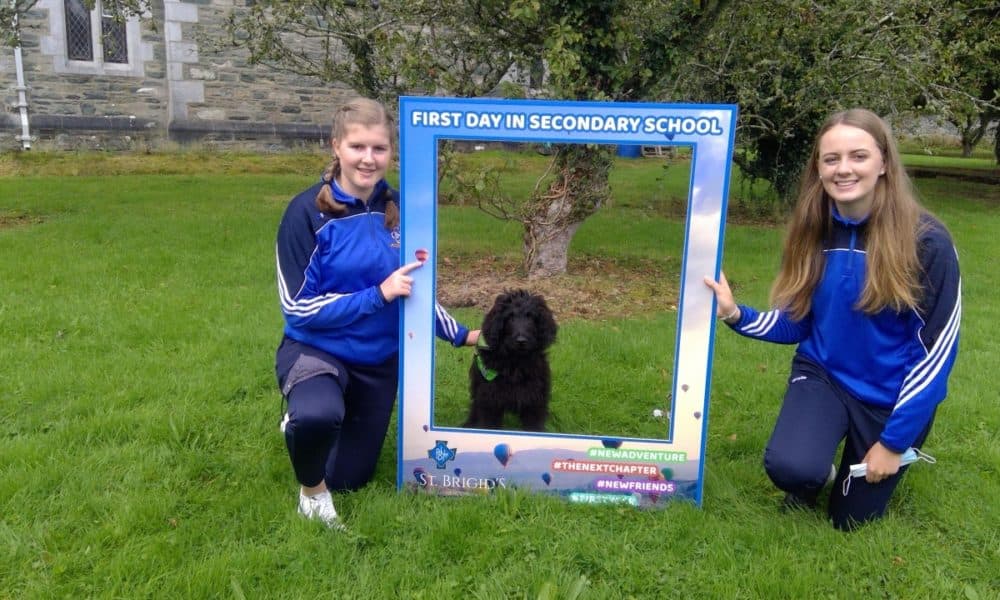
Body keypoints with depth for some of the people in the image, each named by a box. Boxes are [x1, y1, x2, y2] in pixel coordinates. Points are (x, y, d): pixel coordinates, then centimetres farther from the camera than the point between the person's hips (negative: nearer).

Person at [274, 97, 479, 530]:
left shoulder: (397, 208, -6)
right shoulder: (307, 212, -19)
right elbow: (299, 307, -19)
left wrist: (461, 335, 8)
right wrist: (378, 294, -26)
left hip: (380, 359, 4)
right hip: (316, 349, -4)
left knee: (350, 477, 14)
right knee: (320, 415, -40)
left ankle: (306, 425, 46)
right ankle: (312, 491, -5)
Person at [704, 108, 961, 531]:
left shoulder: (926, 241, -20)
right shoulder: (813, 232, -8)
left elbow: (937, 349, -16)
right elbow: (795, 323, 1)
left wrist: (894, 441, -14)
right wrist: (736, 314, -18)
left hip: (891, 396, -2)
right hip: (823, 376, 2)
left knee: (849, 521, 11)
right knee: (788, 467, -28)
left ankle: (893, 456, 41)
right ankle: (818, 473, 11)